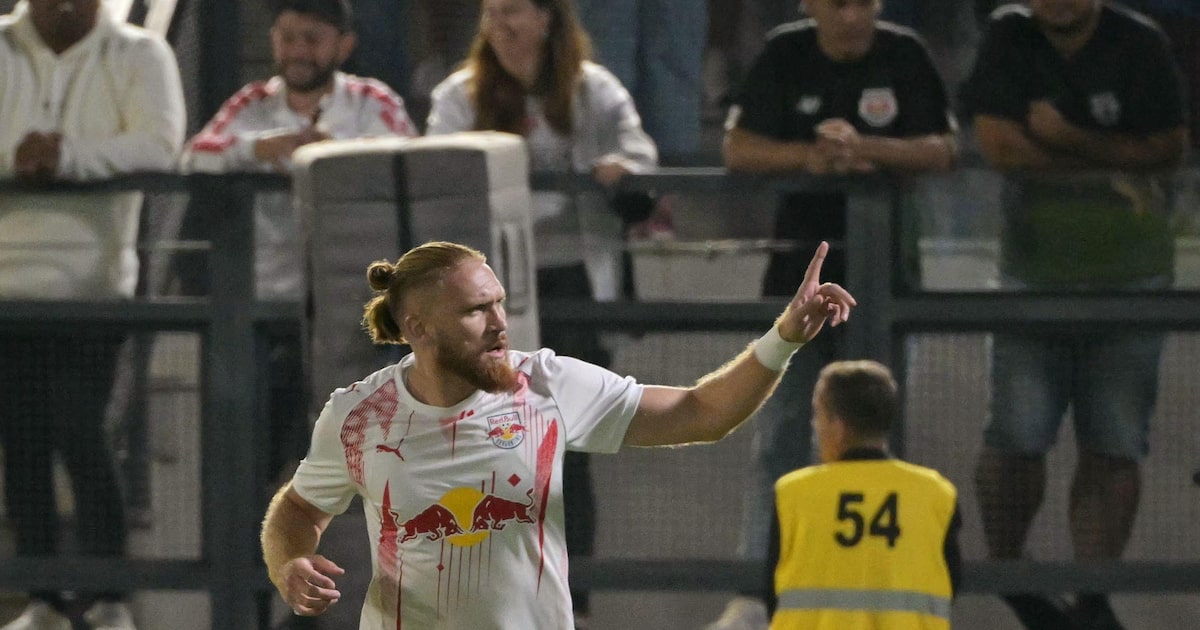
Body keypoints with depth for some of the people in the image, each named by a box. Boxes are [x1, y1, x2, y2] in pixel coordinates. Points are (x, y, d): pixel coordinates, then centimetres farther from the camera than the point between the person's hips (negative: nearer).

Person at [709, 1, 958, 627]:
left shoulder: (904, 55, -1)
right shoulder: (785, 55, 1)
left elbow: (942, 150, -7)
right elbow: (737, 149, -2)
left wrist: (864, 147, -22)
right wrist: (809, 157, -19)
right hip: (800, 265, 0)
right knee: (779, 433, -4)